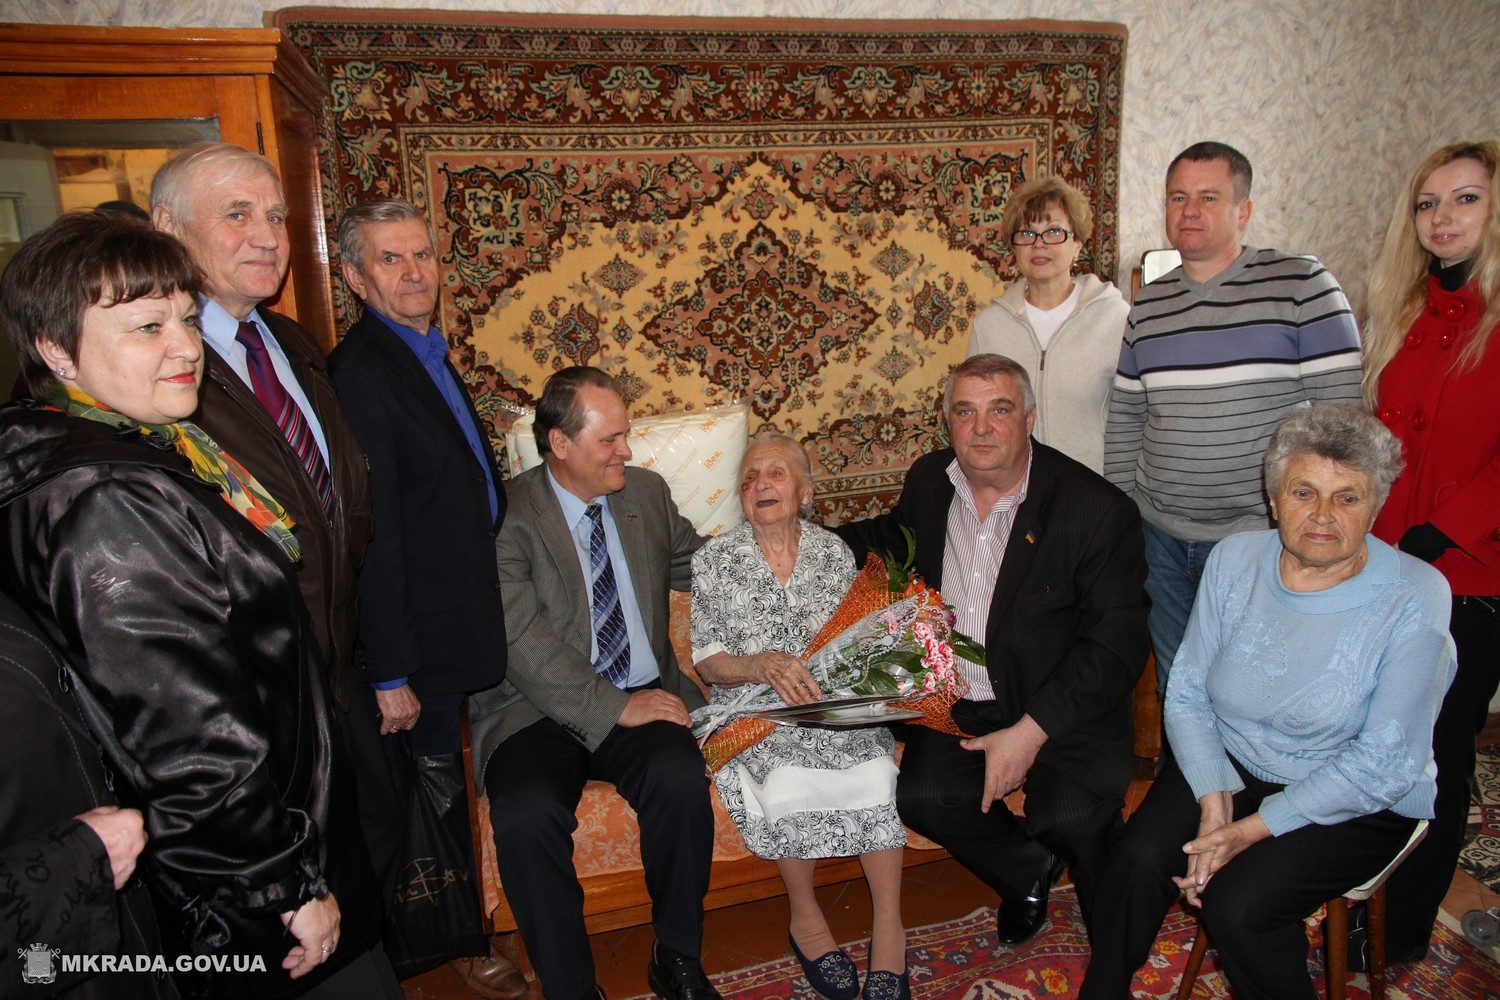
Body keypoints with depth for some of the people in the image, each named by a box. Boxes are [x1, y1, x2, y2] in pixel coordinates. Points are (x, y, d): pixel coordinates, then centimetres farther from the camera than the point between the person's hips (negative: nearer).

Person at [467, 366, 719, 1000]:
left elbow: (699, 567, 26)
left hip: (642, 697, 3)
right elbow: (524, 640, -16)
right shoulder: (507, 515, -7)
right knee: (527, 812, -31)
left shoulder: (646, 492, 11)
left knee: (681, 779, -28)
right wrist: (614, 708, -20)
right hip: (539, 711, -3)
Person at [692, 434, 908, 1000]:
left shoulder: (834, 552, 8)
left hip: (832, 701, 2)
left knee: (876, 767, -27)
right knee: (787, 780, -31)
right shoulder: (715, 560, 1)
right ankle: (805, 915, -6)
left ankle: (889, 922, -11)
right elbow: (708, 663, -2)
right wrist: (761, 665, -21)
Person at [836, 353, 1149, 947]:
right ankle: (1031, 868, 12)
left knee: (1072, 816, -28)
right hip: (960, 703, 5)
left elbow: (1116, 646, -14)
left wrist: (1030, 731, -21)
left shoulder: (1098, 511, -14)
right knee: (920, 796, -20)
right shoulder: (929, 480, 3)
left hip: (1063, 711, -4)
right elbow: (894, 535, 26)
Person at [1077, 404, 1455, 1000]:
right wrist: (1214, 803, -18)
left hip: (1356, 804, -3)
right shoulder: (1236, 560, -5)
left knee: (1237, 903, -25)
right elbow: (1187, 693, -4)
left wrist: (1253, 829, -21)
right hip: (1227, 763, 3)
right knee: (1141, 858, -20)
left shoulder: (1414, 599, -17)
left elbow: (1381, 765, -17)